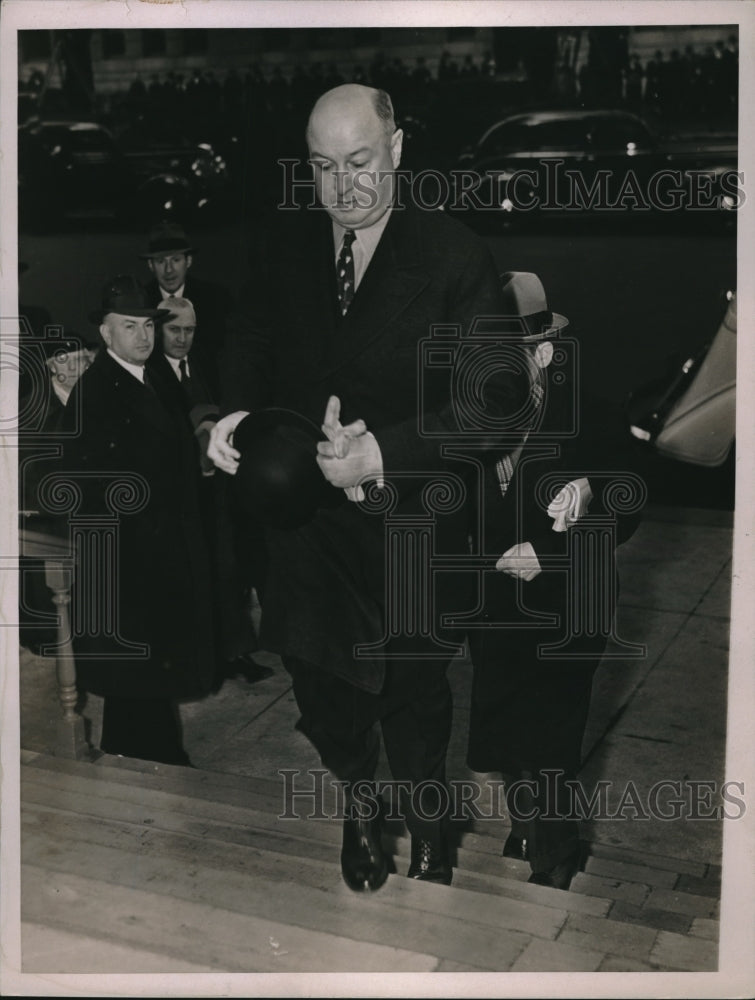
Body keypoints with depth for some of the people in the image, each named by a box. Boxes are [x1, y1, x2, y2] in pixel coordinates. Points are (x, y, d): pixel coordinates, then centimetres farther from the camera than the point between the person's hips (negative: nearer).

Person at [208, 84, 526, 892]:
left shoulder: (455, 256, -13)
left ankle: (425, 818, 45)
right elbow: (253, 348, 12)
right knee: (321, 682, 18)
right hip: (304, 515, 3)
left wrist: (385, 452, -26)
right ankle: (357, 808, 47)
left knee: (411, 692, 15)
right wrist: (237, 412, -10)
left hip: (410, 523, -3)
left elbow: (495, 396, -16)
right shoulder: (281, 246, 0)